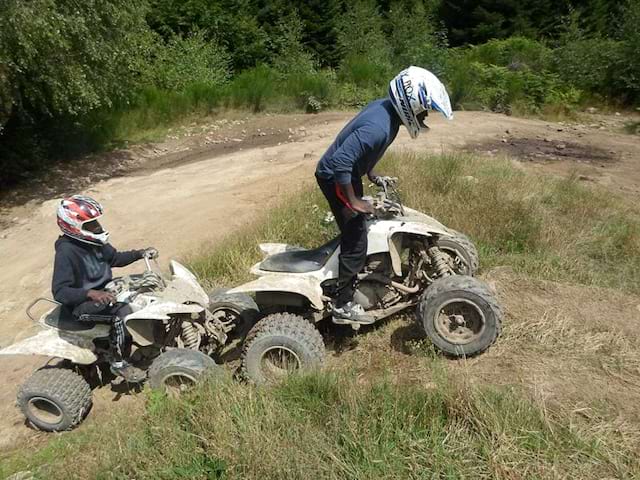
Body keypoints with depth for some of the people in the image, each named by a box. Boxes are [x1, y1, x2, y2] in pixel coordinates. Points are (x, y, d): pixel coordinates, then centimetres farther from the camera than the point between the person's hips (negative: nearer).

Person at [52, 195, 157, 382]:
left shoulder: (93, 241, -1)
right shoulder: (66, 252, -24)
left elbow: (115, 258, 15)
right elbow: (60, 292, -29)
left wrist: (141, 253, 0)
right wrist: (92, 293, -43)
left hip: (104, 289, 9)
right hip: (83, 304, -8)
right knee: (121, 312, -32)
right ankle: (118, 363, -15)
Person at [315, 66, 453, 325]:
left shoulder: (384, 107, -1)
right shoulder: (379, 127, -32)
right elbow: (340, 163, -34)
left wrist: (372, 174, 11)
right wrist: (353, 201, -24)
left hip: (348, 172, 10)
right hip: (335, 178, -10)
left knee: (356, 229, 24)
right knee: (356, 241, -6)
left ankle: (351, 279, 45)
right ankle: (342, 305, 5)